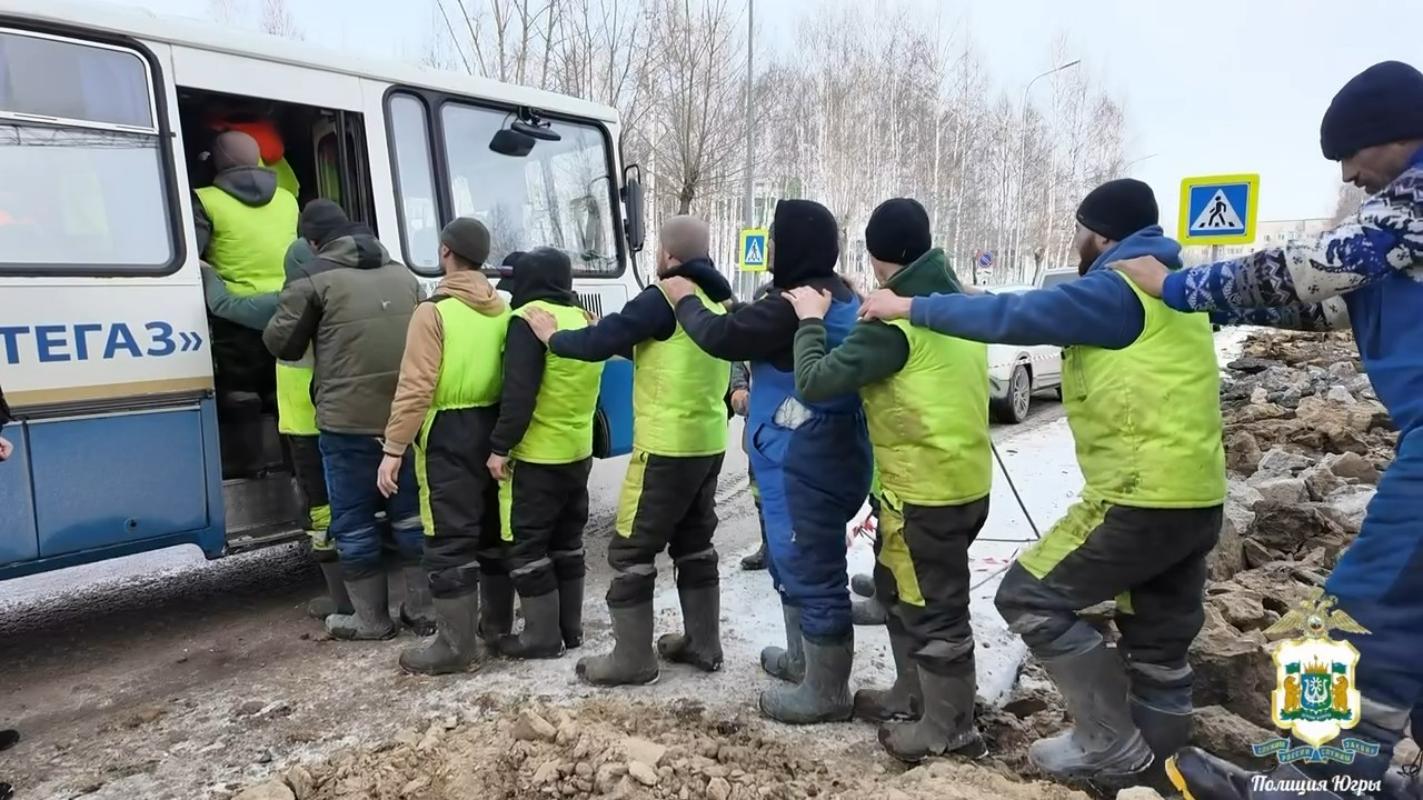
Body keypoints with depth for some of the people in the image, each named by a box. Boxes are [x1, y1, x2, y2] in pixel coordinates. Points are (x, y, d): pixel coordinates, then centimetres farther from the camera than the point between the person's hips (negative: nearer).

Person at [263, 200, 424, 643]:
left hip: (348, 419, -5)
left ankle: (371, 618, 14)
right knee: (410, 511, 14)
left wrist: (314, 334, 20)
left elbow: (281, 343, 0)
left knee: (354, 520, 7)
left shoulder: (312, 278, -5)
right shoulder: (402, 273, 14)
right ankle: (422, 606, 21)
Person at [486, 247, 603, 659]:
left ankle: (542, 636, 7)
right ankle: (570, 628, 23)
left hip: (536, 455, -8)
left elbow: (519, 393, -19)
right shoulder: (583, 320, 10)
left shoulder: (529, 319, -13)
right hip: (578, 451, 8)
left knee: (527, 545, 2)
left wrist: (500, 446, -15)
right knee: (567, 541, 16)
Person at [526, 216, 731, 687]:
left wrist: (551, 336, 1)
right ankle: (703, 644, 28)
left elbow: (600, 343, -16)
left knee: (631, 551, 3)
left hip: (666, 447, -8)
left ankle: (632, 659, 11)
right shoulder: (719, 302, 9)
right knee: (694, 544, 19)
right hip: (709, 442, 8)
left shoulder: (664, 298, -15)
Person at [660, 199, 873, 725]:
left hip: (805, 461, -11)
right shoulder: (839, 297, 12)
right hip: (822, 453, 11)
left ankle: (826, 692, 13)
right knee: (796, 563, 23)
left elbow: (722, 337, -15)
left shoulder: (794, 304, -21)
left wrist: (684, 300, 1)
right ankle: (804, 661, 40)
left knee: (812, 570, 0)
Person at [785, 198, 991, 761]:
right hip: (966, 480, 9)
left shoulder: (894, 322, -21)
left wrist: (810, 321, -6)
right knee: (904, 591, 23)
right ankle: (911, 697, 38)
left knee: (933, 608, 6)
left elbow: (815, 382, -22)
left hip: (924, 491, -9)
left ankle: (948, 728, 22)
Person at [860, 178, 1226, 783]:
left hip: (1142, 499, -10)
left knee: (1029, 598, -1)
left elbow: (1011, 317, -18)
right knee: (1159, 642, 17)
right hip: (1195, 496, 10)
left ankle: (1111, 747, 6)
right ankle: (1157, 756, 29)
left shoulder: (1119, 289, -12)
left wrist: (909, 308, -10)